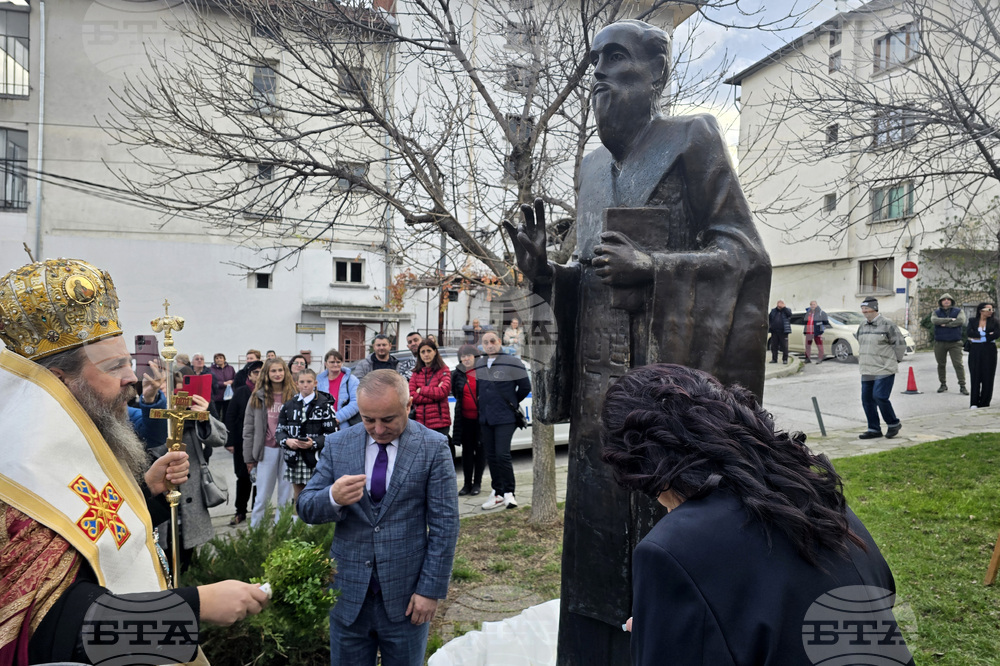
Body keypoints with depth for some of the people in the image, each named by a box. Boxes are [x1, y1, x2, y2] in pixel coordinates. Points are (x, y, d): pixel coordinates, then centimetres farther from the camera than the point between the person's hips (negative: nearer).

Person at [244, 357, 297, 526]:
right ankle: (255, 529, 18)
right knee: (263, 495, 6)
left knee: (285, 494, 8)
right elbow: (249, 428, 4)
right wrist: (249, 457, 1)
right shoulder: (258, 396, 3)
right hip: (267, 450, 0)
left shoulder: (293, 396, 2)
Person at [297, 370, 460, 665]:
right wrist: (333, 498, -22)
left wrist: (431, 589, -10)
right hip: (348, 592, 2)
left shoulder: (433, 447, -9)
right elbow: (306, 509, -1)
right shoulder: (337, 444, -1)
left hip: (406, 595, -2)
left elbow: (445, 524, -8)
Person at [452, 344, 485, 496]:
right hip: (465, 418, 2)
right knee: (467, 450, 9)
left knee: (480, 450, 6)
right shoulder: (457, 374, 3)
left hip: (481, 418, -2)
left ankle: (477, 483, 16)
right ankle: (467, 483, 16)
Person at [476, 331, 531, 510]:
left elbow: (525, 387, 0)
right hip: (485, 418, 6)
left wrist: (512, 402, 8)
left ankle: (509, 492, 0)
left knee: (502, 454, -13)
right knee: (491, 456, 9)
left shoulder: (512, 363, -8)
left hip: (505, 418, -6)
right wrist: (487, 404, 12)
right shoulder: (478, 365, 9)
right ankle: (497, 492, 19)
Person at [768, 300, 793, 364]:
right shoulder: (773, 311, 16)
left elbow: (789, 314, -15)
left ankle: (785, 359, 3)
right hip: (774, 332, 3)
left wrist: (783, 307, -13)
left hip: (783, 332, -3)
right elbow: (769, 318, 20)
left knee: (784, 346, -3)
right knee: (774, 346, 5)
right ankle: (774, 359, 13)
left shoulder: (786, 310, 7)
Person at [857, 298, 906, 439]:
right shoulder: (862, 327, 13)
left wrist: (894, 360, -1)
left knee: (880, 397, -14)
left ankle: (893, 424, 7)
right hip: (866, 372, 7)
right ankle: (874, 429, 16)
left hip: (884, 370, -7)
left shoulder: (887, 325, -9)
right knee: (867, 399, 6)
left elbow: (900, 343, -6)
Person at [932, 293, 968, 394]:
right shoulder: (936, 312, 10)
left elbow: (961, 321, -13)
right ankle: (943, 384, 18)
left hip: (955, 343, -2)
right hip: (940, 343, 2)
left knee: (958, 364, -7)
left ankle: (962, 386, -5)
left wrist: (945, 324, -10)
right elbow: (934, 320, -13)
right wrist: (950, 319, -16)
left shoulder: (959, 311, 8)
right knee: (941, 365, 7)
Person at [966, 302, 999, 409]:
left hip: (989, 351, 0)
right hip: (975, 351, 0)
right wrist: (986, 334, -13)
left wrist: (978, 337, -10)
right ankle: (974, 403, -1)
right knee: (975, 375, -3)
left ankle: (985, 403, 5)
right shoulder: (973, 321, 7)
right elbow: (969, 332, -9)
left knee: (988, 376, -1)